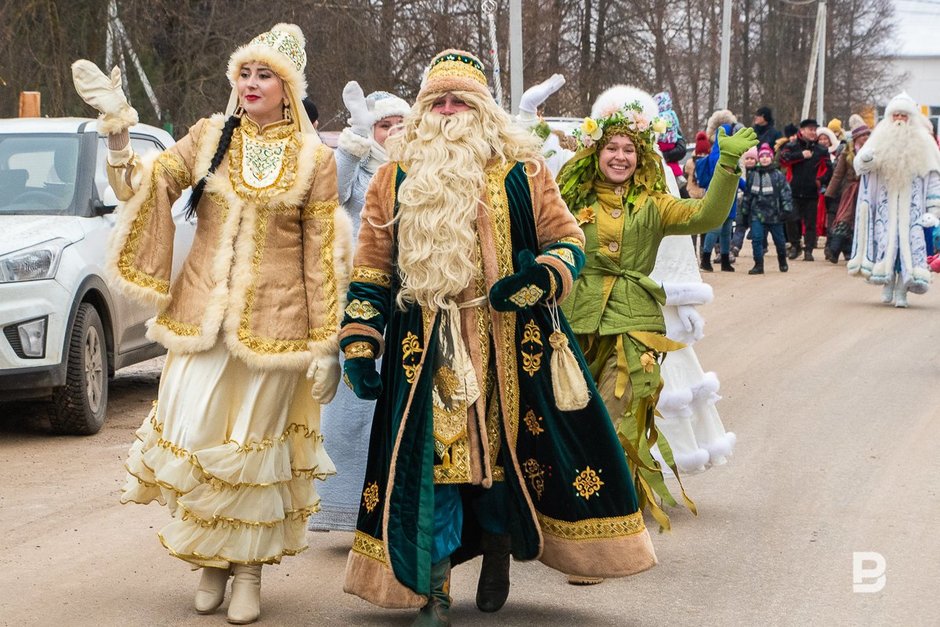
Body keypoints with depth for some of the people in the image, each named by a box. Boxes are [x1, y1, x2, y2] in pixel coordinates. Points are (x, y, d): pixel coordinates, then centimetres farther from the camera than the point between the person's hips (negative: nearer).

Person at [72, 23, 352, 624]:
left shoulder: (314, 158, 0)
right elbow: (146, 186, 0)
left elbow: (324, 254, 1)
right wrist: (119, 127, -15)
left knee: (255, 445, 3)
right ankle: (211, 559, 16)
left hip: (273, 323, -2)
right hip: (202, 315, 2)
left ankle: (248, 571, 15)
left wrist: (326, 342, -2)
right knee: (193, 437, -3)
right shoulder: (209, 137, 6)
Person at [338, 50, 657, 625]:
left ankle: (499, 547, 34)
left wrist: (536, 280, -15)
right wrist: (359, 346, 3)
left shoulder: (521, 172, 4)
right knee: (429, 456, -4)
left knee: (507, 449, 6)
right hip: (426, 350, 0)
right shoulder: (397, 179, 8)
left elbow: (567, 240, 6)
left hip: (513, 346, 0)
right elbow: (372, 269, 10)